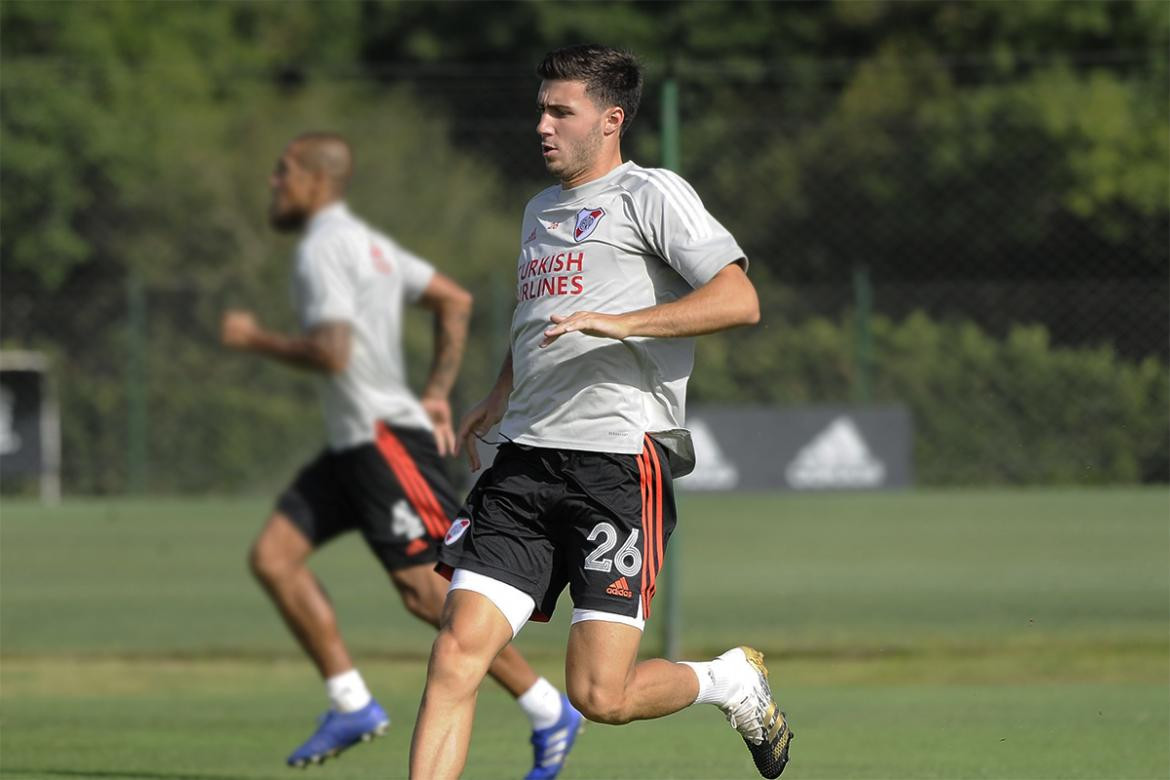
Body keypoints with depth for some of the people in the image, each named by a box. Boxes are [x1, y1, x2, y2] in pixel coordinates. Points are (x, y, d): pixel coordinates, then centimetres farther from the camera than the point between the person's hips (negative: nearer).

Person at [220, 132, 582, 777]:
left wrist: (256, 340, -10)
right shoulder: (365, 242, 18)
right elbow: (455, 300, 22)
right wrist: (438, 391, 19)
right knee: (273, 555, 3)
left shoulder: (322, 250, -13)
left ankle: (548, 711, -6)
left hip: (386, 436, -10)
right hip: (356, 442, 10)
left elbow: (332, 354, -24)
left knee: (427, 591, -12)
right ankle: (351, 705, 2)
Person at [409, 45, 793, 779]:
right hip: (524, 463, 7)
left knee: (601, 696, -9)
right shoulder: (541, 210, 22)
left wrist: (621, 322, -22)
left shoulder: (651, 194, -1)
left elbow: (739, 300, -14)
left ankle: (732, 679, 21)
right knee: (457, 655, -9)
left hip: (620, 463, -7)